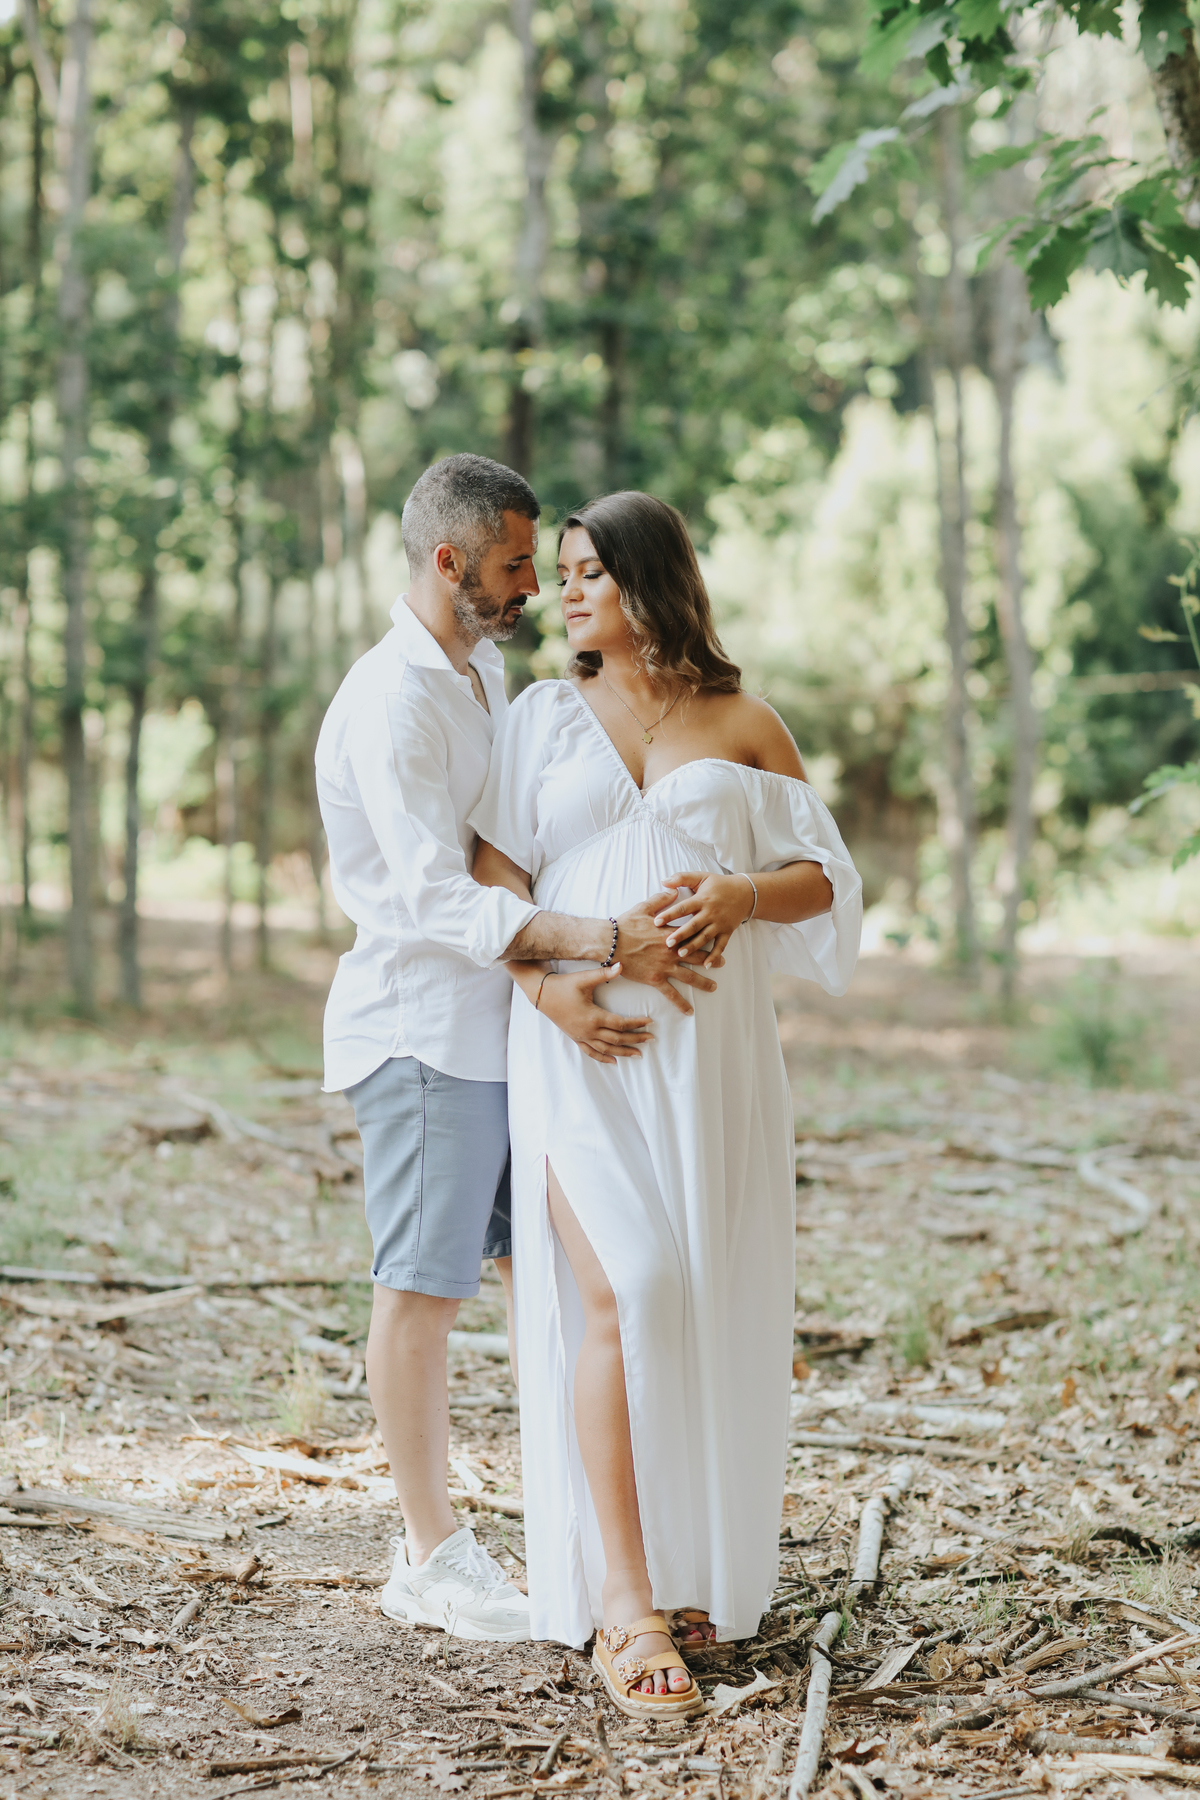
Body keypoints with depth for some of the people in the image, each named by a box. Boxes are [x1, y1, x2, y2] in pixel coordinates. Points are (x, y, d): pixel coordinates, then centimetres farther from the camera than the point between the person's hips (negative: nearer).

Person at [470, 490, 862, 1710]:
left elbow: (825, 879, 7)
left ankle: (690, 1568, 17)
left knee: (704, 1304, 2)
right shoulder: (545, 716, 12)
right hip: (581, 1046, -1)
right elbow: (497, 874, 4)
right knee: (620, 1294, -15)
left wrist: (744, 894, -15)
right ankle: (624, 1606, -17)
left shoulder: (744, 726, 10)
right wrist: (549, 983, -13)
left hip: (709, 1046, 1)